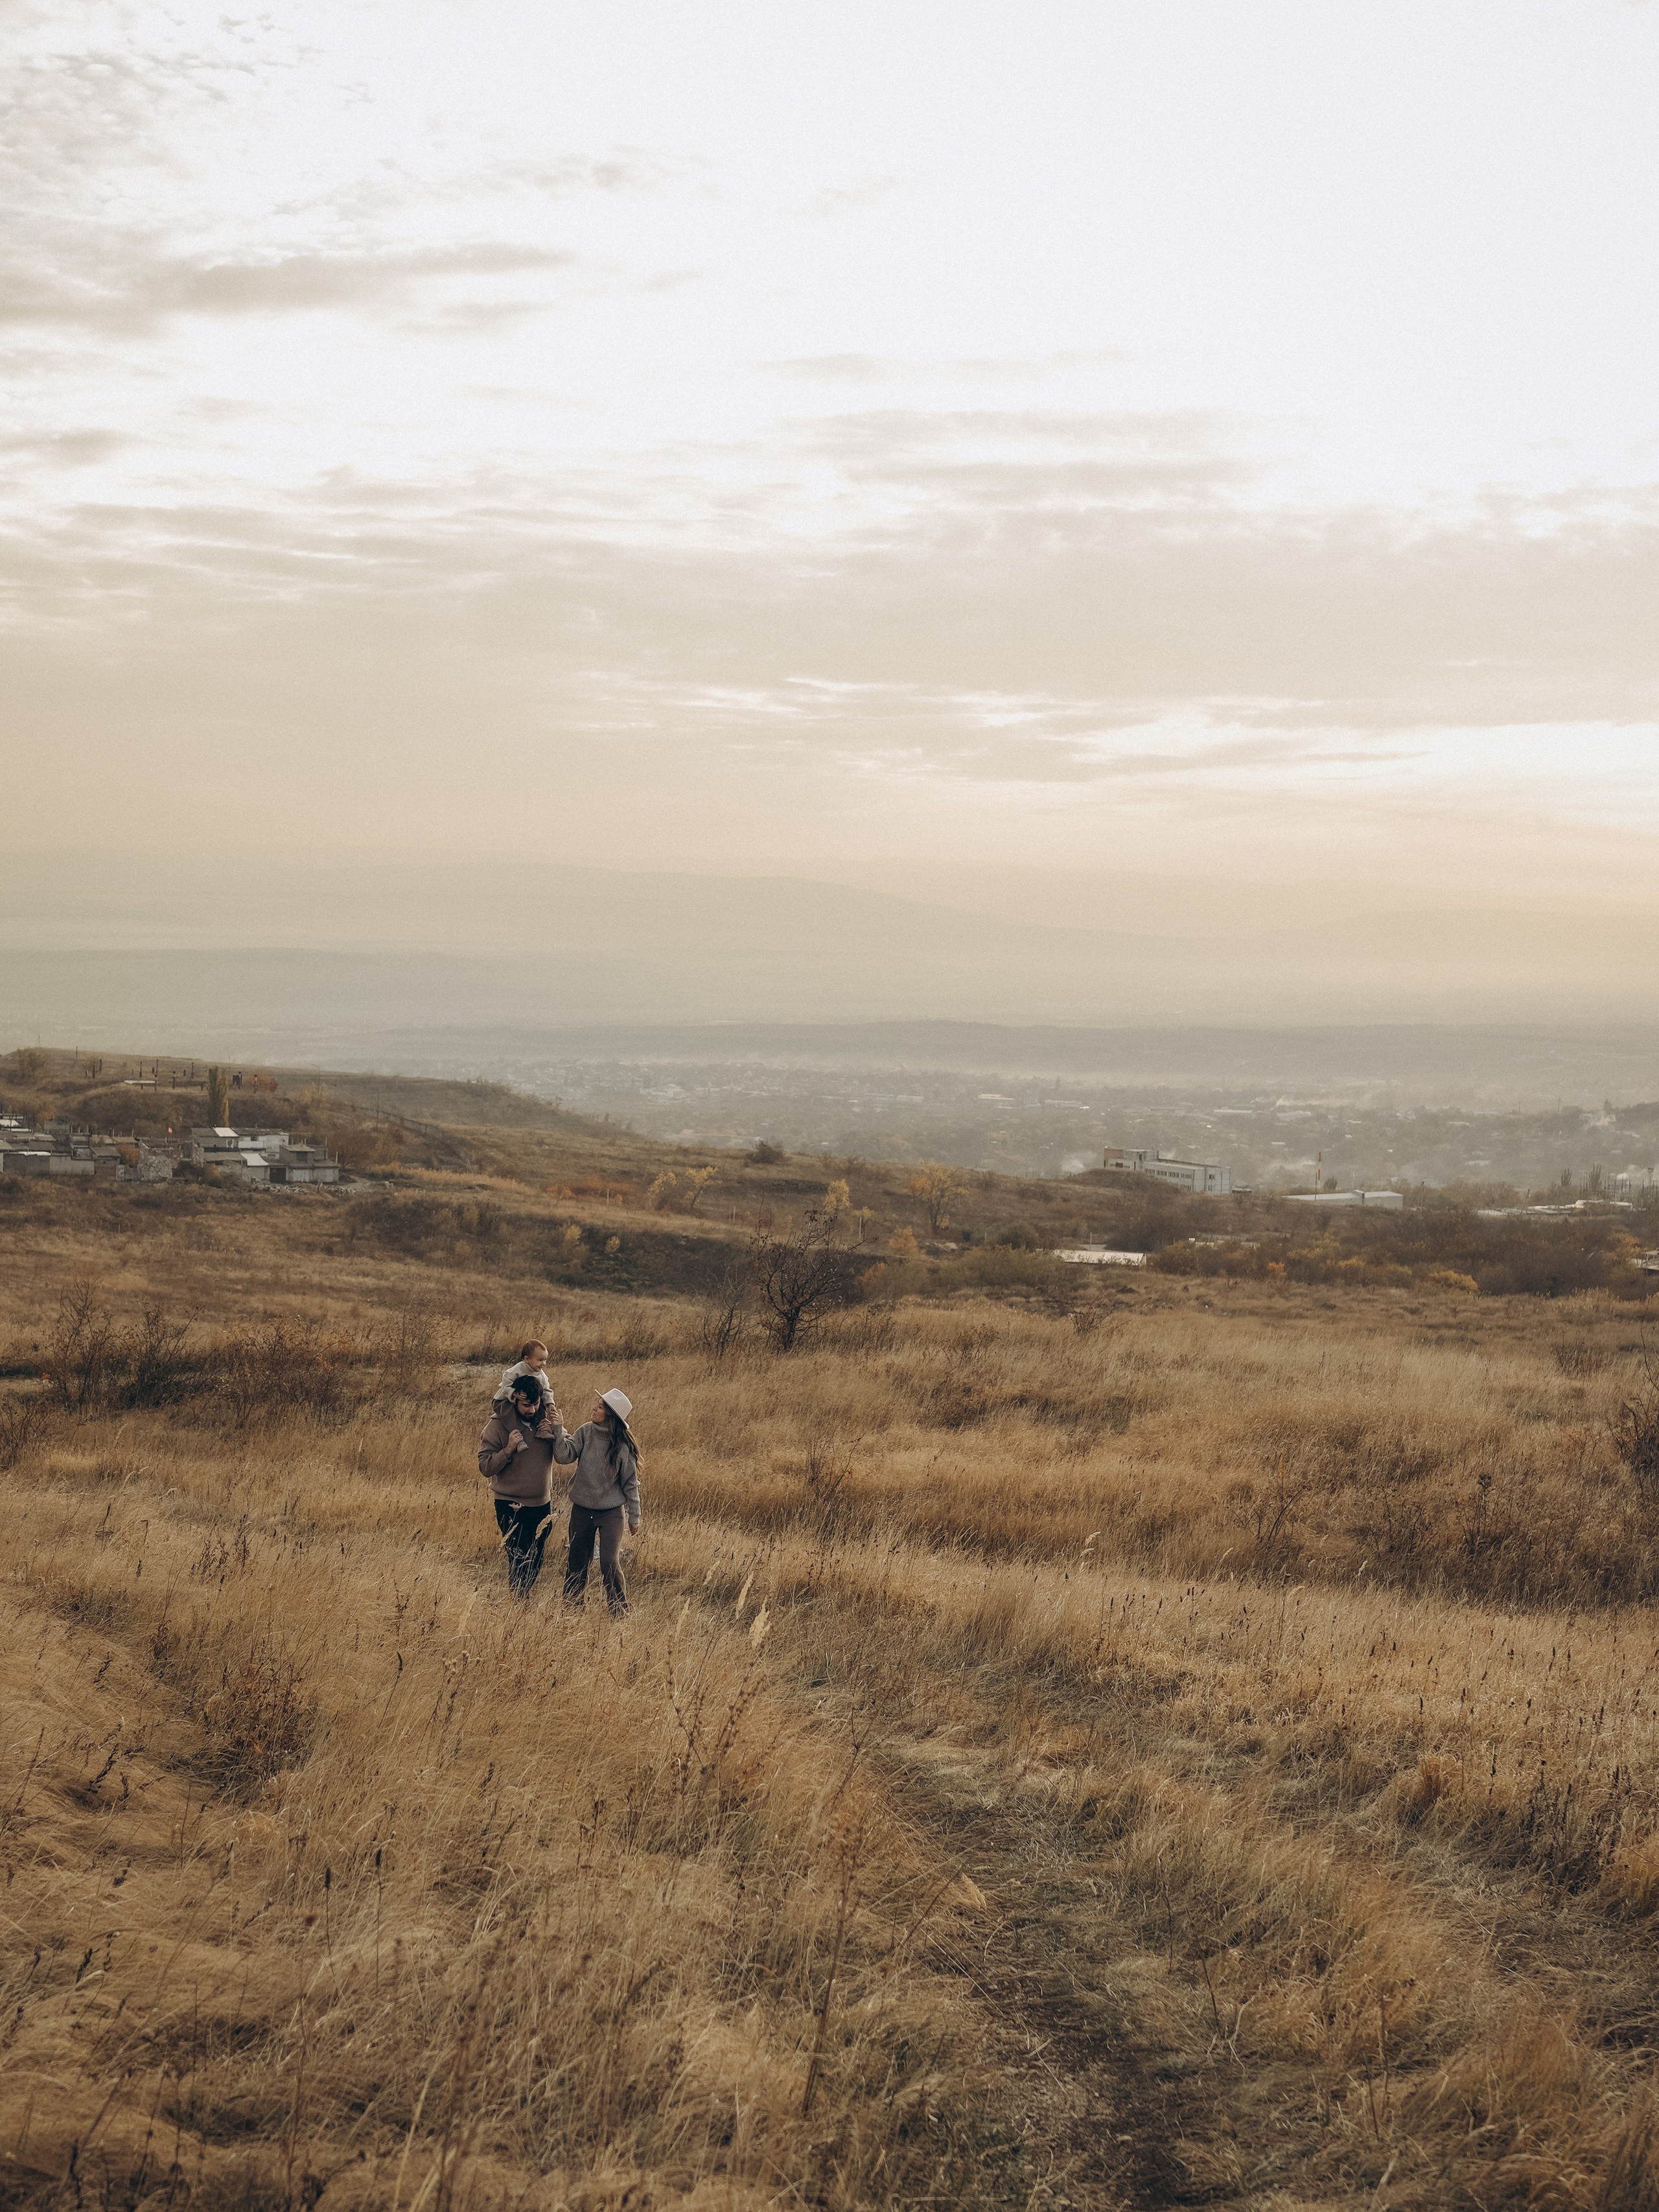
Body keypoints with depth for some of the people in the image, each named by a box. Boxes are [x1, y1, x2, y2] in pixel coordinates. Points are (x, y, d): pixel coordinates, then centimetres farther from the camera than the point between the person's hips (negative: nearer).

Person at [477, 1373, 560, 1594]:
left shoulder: (546, 1418, -1)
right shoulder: (499, 1424, -12)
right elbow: (485, 1466, -13)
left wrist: (558, 1429, -18)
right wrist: (508, 1450, -28)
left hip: (542, 1503, 5)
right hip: (511, 1505, -4)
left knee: (536, 1561, 15)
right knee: (519, 1562, -9)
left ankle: (526, 1599, 32)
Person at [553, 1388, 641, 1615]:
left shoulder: (622, 1445, -12)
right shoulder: (586, 1432, -4)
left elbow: (630, 1482, -4)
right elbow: (564, 1456, -12)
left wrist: (634, 1517, 0)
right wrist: (558, 1429, -17)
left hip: (611, 1512, -4)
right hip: (581, 1510, 4)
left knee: (609, 1562, -13)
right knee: (577, 1561, 12)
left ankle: (620, 1614, 2)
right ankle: (572, 1608, 28)